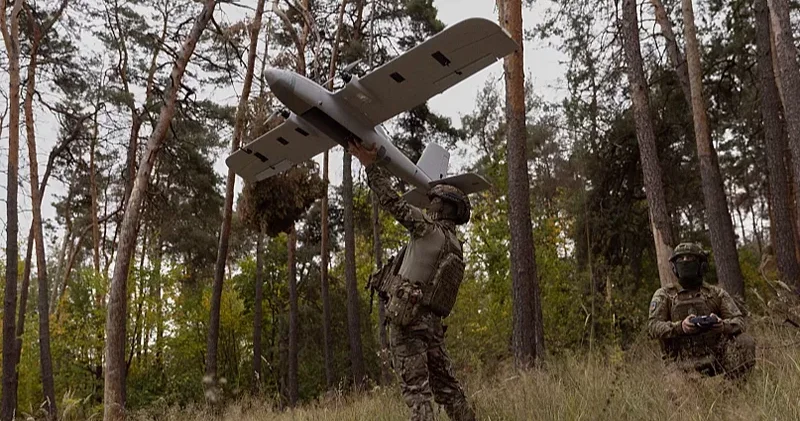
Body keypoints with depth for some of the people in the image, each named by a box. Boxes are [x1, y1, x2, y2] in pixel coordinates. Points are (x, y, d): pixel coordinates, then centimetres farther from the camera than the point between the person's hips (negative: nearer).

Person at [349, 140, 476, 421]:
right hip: (433, 322, 8)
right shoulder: (454, 246, 16)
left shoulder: (430, 229, -5)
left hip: (408, 317, -8)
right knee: (447, 386, 12)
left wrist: (371, 165, 4)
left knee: (416, 388, -9)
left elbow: (393, 202, -3)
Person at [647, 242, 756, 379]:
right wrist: (680, 327, -24)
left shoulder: (716, 293, 14)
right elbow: (653, 326, -4)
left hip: (716, 354, 2)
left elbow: (739, 321, 4)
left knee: (745, 341, -23)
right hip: (686, 361, -2)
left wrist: (723, 325, -22)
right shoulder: (664, 295, 9)